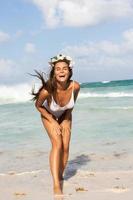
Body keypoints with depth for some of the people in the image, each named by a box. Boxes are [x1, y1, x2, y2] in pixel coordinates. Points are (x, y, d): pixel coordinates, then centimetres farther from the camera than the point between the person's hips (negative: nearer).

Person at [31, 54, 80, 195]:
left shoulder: (75, 86, -32)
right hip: (49, 115, -3)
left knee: (65, 147, -2)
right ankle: (56, 186, -17)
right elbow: (38, 106, -18)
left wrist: (66, 121, -6)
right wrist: (53, 122, -15)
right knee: (57, 144, -18)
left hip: (65, 115, 3)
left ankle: (60, 176, 22)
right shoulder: (47, 90, -40)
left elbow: (72, 101, -7)